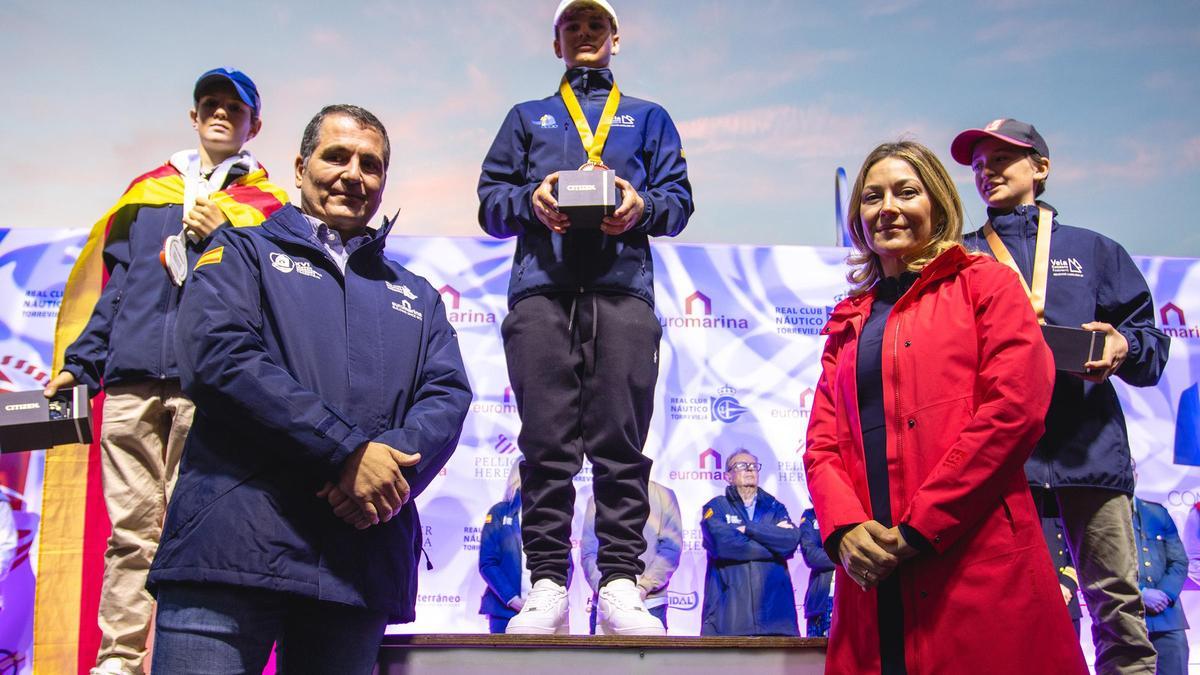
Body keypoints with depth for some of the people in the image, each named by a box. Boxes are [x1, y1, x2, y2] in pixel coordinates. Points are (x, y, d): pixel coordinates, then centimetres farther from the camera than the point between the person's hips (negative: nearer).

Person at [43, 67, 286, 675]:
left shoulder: (267, 204, 15)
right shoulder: (146, 191, 24)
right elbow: (113, 285, 23)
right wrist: (78, 364, 15)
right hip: (131, 379, 3)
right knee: (130, 527, 0)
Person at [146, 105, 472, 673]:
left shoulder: (416, 296, 24)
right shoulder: (243, 252, 12)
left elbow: (447, 398, 9)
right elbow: (216, 355, -7)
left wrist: (394, 460, -14)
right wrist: (348, 450, -14)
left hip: (364, 559, 4)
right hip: (232, 545, -3)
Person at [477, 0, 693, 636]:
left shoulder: (648, 118, 26)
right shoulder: (527, 117, 27)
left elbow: (678, 196, 14)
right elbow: (490, 200, 16)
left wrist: (643, 206, -8)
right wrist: (530, 200, -6)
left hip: (623, 286, 0)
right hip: (541, 288, 1)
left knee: (621, 440, -8)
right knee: (546, 440, -6)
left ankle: (620, 580, -6)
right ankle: (547, 581, -3)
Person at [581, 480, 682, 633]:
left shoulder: (663, 495, 5)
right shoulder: (597, 499, 8)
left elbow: (671, 549, 0)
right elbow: (589, 553, 4)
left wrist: (643, 587, -12)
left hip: (650, 604, -1)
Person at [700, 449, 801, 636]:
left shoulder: (775, 508, 20)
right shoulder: (716, 508, 10)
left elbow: (792, 540, 0)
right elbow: (724, 544, -10)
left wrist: (748, 528, -4)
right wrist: (774, 545, -1)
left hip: (774, 613, 3)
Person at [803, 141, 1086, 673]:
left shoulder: (983, 284, 6)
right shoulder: (848, 322, 21)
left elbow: (1014, 408, -8)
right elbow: (822, 440, 12)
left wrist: (919, 528, -12)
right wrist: (844, 529, -9)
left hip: (978, 569, -4)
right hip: (873, 576, 4)